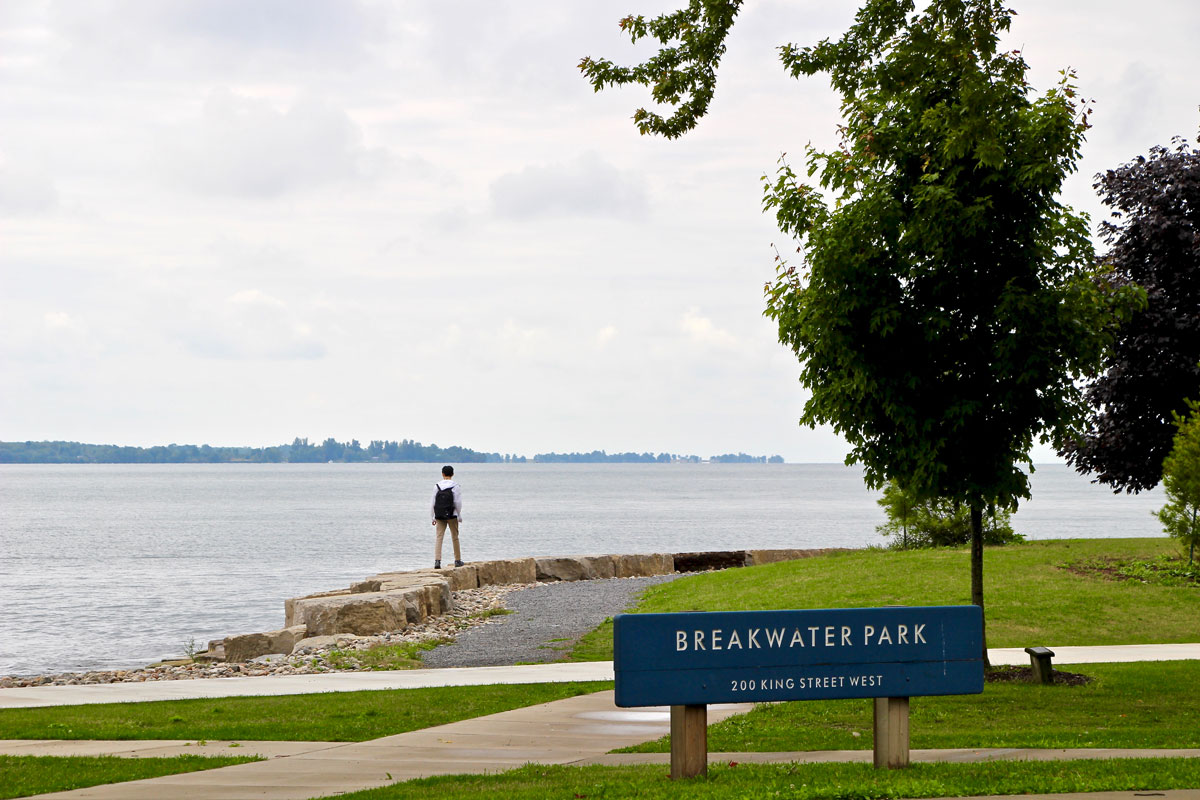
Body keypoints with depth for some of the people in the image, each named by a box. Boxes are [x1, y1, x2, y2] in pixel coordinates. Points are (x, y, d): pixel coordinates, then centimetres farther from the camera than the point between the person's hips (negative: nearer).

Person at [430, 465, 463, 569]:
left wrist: (433, 517, 9)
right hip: (452, 516, -1)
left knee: (439, 537, -1)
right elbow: (458, 503, -7)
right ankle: (457, 560, 21)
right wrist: (459, 516, 4)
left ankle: (437, 560, -15)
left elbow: (433, 503, 2)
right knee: (455, 538, 11)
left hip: (439, 516, 1)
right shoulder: (456, 487, -7)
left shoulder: (437, 486, 0)